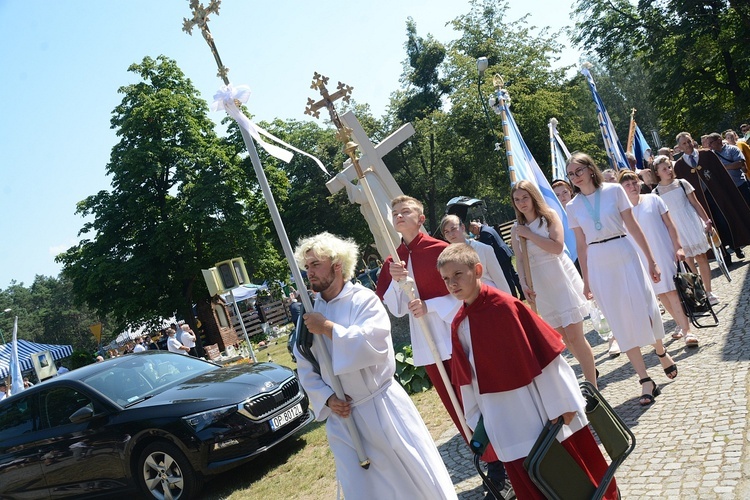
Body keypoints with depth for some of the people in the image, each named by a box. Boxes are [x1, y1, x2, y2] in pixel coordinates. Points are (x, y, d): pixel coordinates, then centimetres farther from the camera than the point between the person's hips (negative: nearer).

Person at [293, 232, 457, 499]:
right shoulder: (309, 315, 3)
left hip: (382, 407, -5)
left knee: (418, 477, 7)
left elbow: (373, 343, -27)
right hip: (342, 417, 5)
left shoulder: (363, 299, -11)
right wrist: (327, 398, -8)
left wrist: (328, 328, -20)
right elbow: (305, 369, 7)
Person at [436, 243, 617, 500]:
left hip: (539, 408, -4)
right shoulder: (458, 325, -2)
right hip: (504, 423, 4)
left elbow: (545, 354, -13)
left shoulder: (506, 305, -17)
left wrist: (563, 401, -9)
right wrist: (477, 421, 9)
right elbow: (467, 379, 5)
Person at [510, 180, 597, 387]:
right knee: (564, 338, 11)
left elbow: (557, 247, -16)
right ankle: (590, 368, 34)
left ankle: (592, 387, 1)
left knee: (574, 336, -9)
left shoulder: (549, 216, -4)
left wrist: (529, 235, -14)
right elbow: (520, 262, 6)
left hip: (562, 279, -4)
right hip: (540, 287, 4)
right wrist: (524, 284, -8)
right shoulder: (516, 230, 6)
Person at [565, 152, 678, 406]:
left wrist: (651, 260, -1)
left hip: (624, 255, -2)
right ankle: (645, 380, 10)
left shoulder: (614, 190, -2)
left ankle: (661, 351, 35)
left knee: (644, 307, 2)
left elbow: (633, 226, -1)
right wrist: (586, 281, 9)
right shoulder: (573, 206, 4)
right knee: (621, 321, 3)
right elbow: (581, 245, 7)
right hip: (598, 264, 2)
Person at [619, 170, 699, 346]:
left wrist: (678, 247, -6)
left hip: (664, 253, -2)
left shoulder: (653, 200, -1)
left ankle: (687, 330, -5)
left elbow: (669, 224, 0)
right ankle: (681, 325, 24)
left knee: (672, 291, -8)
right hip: (643, 258, 2)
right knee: (661, 294, 8)